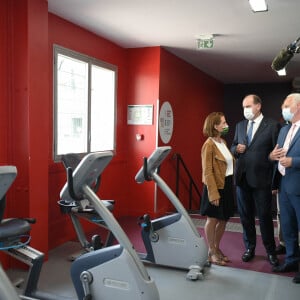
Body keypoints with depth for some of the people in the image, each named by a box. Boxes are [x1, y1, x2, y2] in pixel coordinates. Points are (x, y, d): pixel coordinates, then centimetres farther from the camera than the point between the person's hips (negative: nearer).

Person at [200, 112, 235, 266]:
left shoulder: (223, 142, 11)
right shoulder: (209, 145, -14)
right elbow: (207, 172, -17)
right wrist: (213, 193, -20)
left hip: (227, 185, 8)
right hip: (216, 187, -8)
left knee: (223, 219, 15)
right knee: (212, 220, 5)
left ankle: (217, 248, 32)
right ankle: (211, 252, 20)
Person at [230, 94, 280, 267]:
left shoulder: (272, 125, -5)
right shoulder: (240, 126, 11)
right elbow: (233, 146, 19)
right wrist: (236, 149, -7)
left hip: (261, 178, -5)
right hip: (242, 178, 5)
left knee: (265, 216, 5)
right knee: (245, 215, 13)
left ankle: (270, 251, 22)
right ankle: (250, 248, 29)